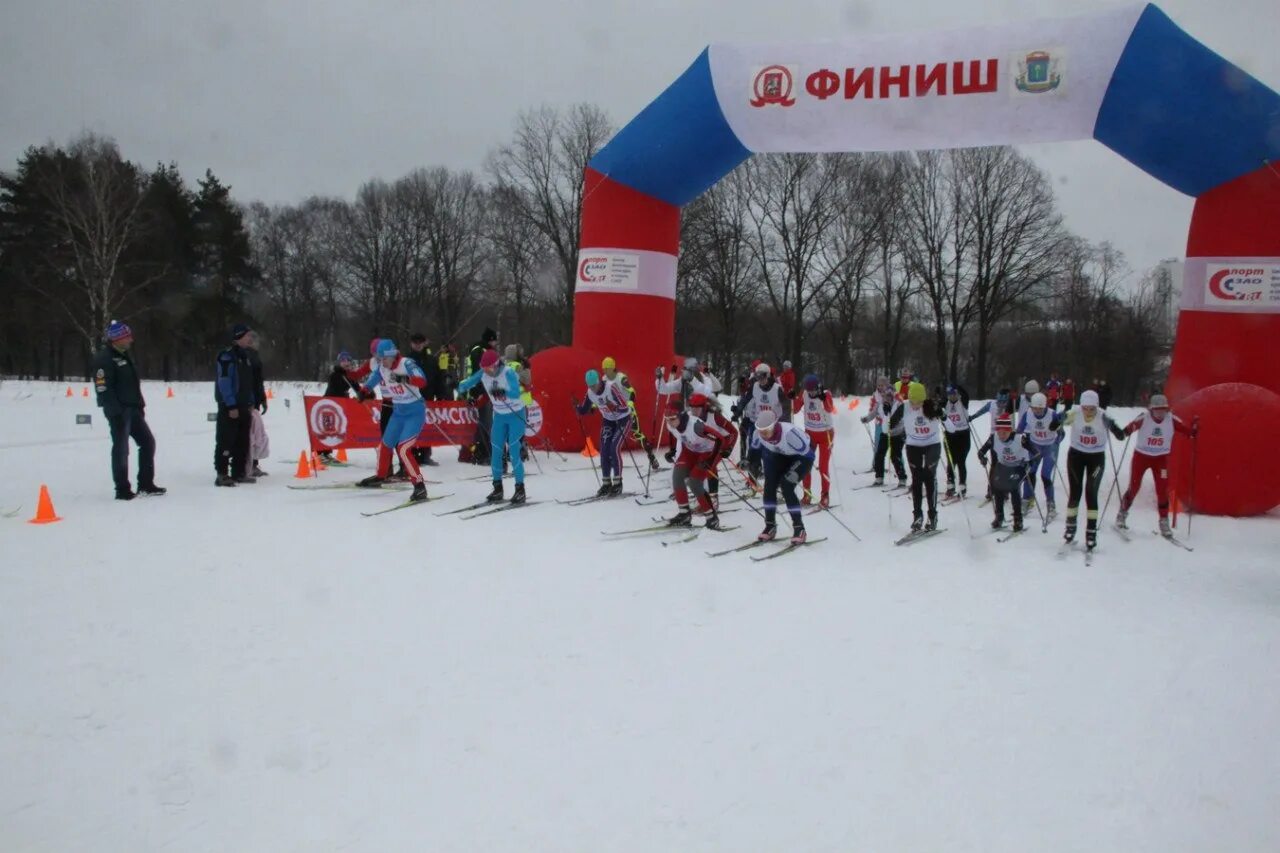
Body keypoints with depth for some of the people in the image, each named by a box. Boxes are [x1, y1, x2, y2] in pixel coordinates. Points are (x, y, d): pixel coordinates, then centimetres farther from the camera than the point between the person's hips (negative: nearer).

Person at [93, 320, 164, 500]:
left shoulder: (124, 355, 17)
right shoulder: (104, 358, -12)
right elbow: (103, 388, -19)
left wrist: (140, 405, 19)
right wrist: (116, 412, -23)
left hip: (133, 409, 9)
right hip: (119, 411, -9)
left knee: (148, 442, 9)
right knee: (121, 449, -3)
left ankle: (146, 484, 17)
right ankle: (122, 490, 5)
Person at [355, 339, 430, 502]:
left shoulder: (406, 364, -20)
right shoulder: (381, 368, 0)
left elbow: (422, 381, -36)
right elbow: (372, 381, 22)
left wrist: (404, 379, -51)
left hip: (415, 412, -8)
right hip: (398, 412, 8)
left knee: (403, 449, -19)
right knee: (385, 445, 19)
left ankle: (420, 486, -16)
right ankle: (380, 476, 43)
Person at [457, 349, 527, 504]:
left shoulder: (508, 373, -23)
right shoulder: (483, 374, -7)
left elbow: (516, 393, -34)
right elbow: (467, 383, -6)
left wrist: (503, 392, -52)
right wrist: (460, 385, -28)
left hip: (516, 415, -6)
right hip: (499, 416, 6)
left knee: (514, 452, -11)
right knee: (496, 451, 4)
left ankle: (520, 489, -3)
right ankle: (497, 488, 16)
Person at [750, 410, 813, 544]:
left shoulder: (789, 433, -40)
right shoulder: (758, 433, -24)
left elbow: (807, 455, -30)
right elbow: (756, 446, 2)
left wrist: (796, 472, -34)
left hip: (802, 457, -5)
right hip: (780, 456, 6)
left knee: (786, 488, -20)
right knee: (769, 486, -9)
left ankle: (799, 529, -8)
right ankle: (770, 527, 6)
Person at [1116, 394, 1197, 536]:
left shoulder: (1172, 420, -14)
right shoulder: (1144, 418, -20)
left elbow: (1189, 433, -11)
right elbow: (1128, 429, -28)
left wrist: (1194, 428, -32)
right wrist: (1126, 431, -50)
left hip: (1161, 458, 2)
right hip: (1141, 455, -2)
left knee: (1162, 490, -4)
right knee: (1134, 487, 3)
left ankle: (1164, 522, 8)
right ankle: (1122, 515, 23)